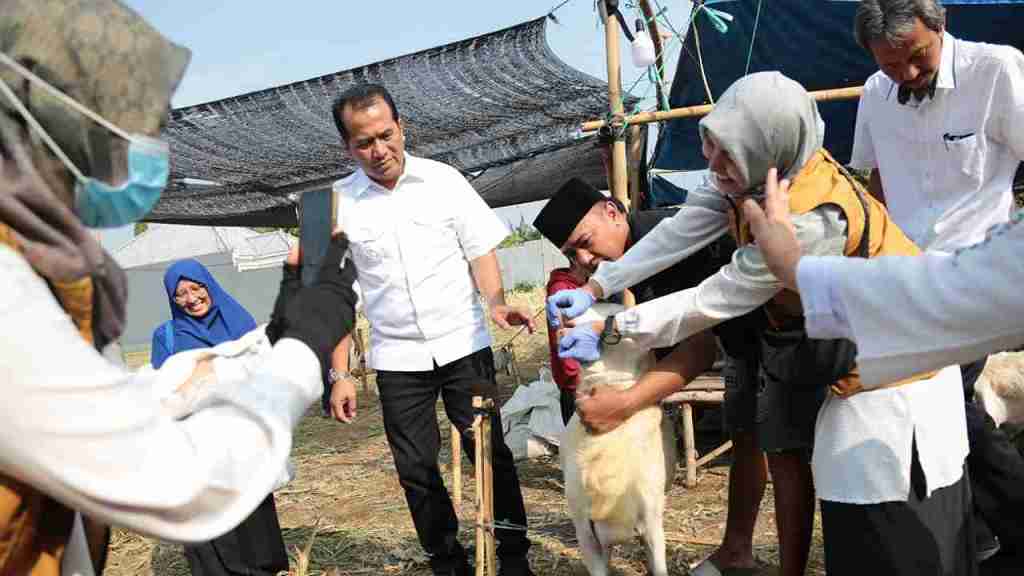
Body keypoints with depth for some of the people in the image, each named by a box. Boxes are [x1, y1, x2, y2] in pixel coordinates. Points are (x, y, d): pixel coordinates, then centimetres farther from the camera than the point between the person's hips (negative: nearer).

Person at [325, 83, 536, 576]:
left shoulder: (443, 180, -2)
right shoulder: (339, 204, -2)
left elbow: (480, 250, 2)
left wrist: (496, 303, -17)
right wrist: (340, 375, -4)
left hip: (463, 345, -1)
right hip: (396, 358, 1)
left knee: (491, 451, 3)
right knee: (416, 470, 8)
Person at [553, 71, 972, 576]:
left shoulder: (811, 221, -33)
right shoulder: (770, 167, -9)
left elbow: (713, 302, -24)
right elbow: (681, 232, -3)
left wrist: (611, 329, -15)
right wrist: (596, 287, -5)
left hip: (892, 376, -8)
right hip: (855, 365, 8)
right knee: (853, 530, 16)